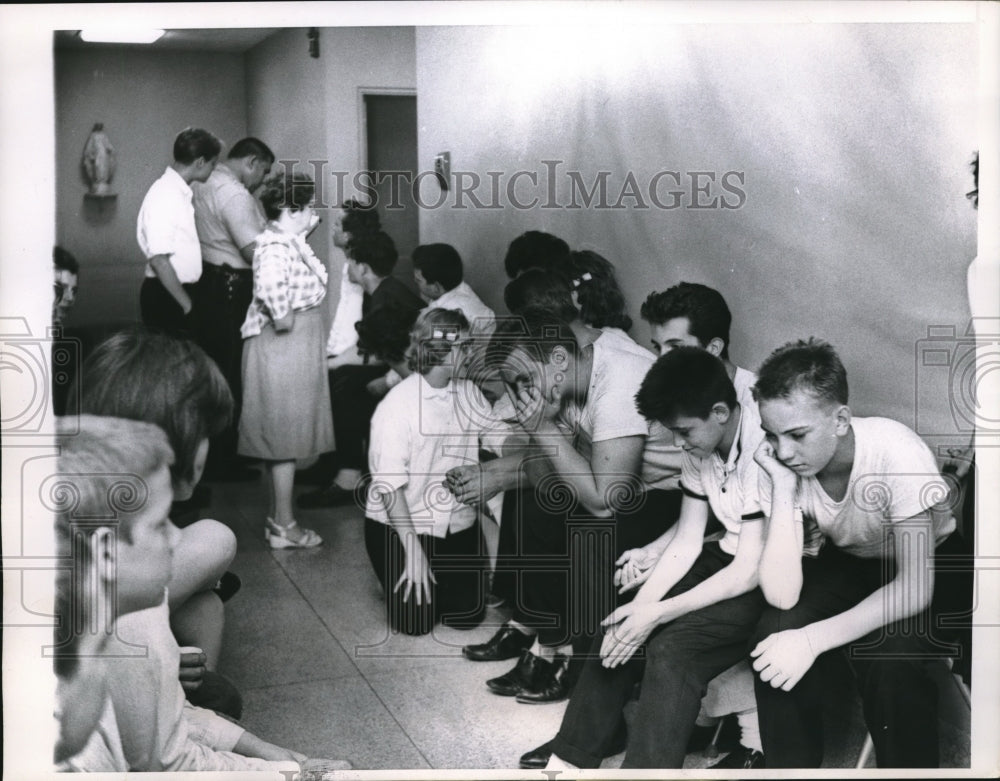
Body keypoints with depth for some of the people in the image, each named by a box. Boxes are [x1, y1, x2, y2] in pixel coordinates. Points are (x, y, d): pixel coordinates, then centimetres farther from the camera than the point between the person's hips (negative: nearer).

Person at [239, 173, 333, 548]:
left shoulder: (290, 242, 12)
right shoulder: (277, 247, -21)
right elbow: (271, 285, -39)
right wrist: (284, 320, -26)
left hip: (295, 350, 10)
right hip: (284, 348, -10)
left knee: (279, 434, 16)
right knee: (285, 435, -3)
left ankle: (278, 516, 25)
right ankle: (283, 525, 4)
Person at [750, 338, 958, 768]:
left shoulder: (897, 453, -33)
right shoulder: (781, 464, -20)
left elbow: (914, 588, -31)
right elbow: (783, 596, -27)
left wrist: (813, 640, -37)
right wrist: (783, 488, -34)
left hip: (931, 569, -4)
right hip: (851, 566, 4)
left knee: (886, 656, -32)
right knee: (776, 632, -24)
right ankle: (790, 769, -4)